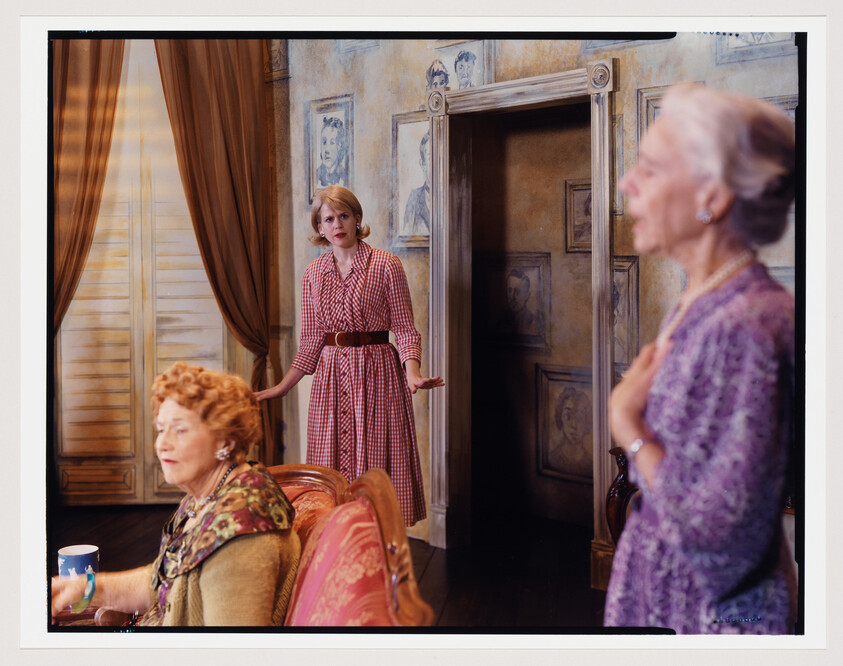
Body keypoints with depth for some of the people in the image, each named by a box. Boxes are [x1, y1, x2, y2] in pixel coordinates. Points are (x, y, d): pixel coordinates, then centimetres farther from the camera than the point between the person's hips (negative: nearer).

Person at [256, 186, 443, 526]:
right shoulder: (313, 273, 9)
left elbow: (405, 329, -3)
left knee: (377, 466, -3)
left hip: (376, 374, -4)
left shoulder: (386, 265, -3)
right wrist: (280, 388, 10)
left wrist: (412, 373, -20)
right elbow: (311, 340, 13)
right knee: (331, 466, 5)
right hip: (330, 377, 4)